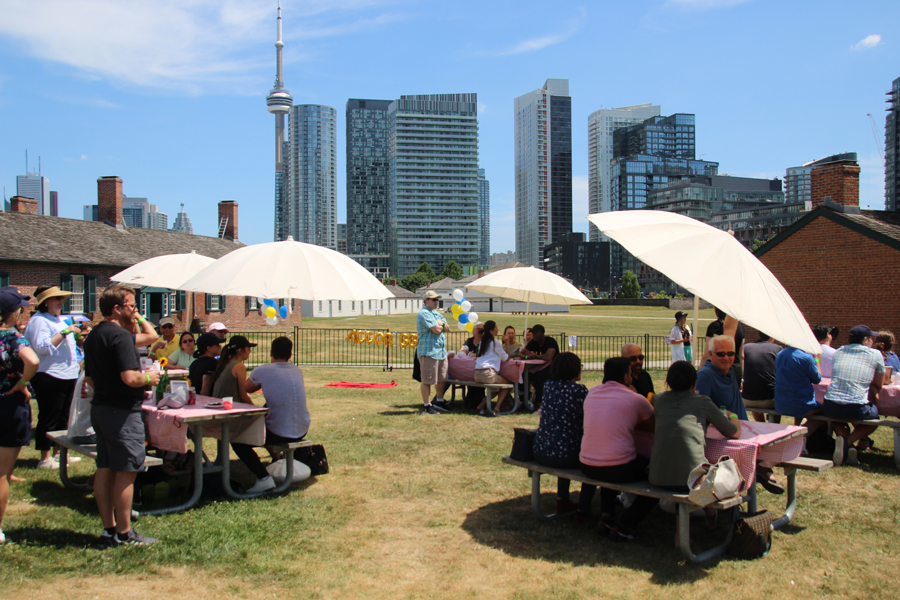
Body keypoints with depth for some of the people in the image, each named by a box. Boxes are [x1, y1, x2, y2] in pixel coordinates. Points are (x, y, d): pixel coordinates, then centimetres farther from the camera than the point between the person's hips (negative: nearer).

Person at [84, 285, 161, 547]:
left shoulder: (93, 336, 13)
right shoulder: (120, 335, -17)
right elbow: (130, 377, -26)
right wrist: (148, 378, -6)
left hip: (99, 406, 10)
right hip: (122, 411, -10)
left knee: (105, 470, 12)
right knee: (125, 472, -2)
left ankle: (108, 528, 19)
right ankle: (124, 533, 5)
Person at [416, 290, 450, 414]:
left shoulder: (437, 314, 20)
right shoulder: (424, 313, -11)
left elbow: (447, 328, 15)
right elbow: (436, 330, -18)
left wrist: (440, 324, -5)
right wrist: (441, 325, 3)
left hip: (441, 351, 9)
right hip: (429, 351, -9)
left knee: (441, 379, 16)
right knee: (427, 380, -4)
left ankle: (439, 402, 28)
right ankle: (426, 406, 2)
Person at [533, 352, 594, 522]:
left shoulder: (548, 386, 6)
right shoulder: (580, 389, -11)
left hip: (540, 453, 6)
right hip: (564, 456, -6)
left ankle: (562, 501, 43)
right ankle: (583, 511, 21)